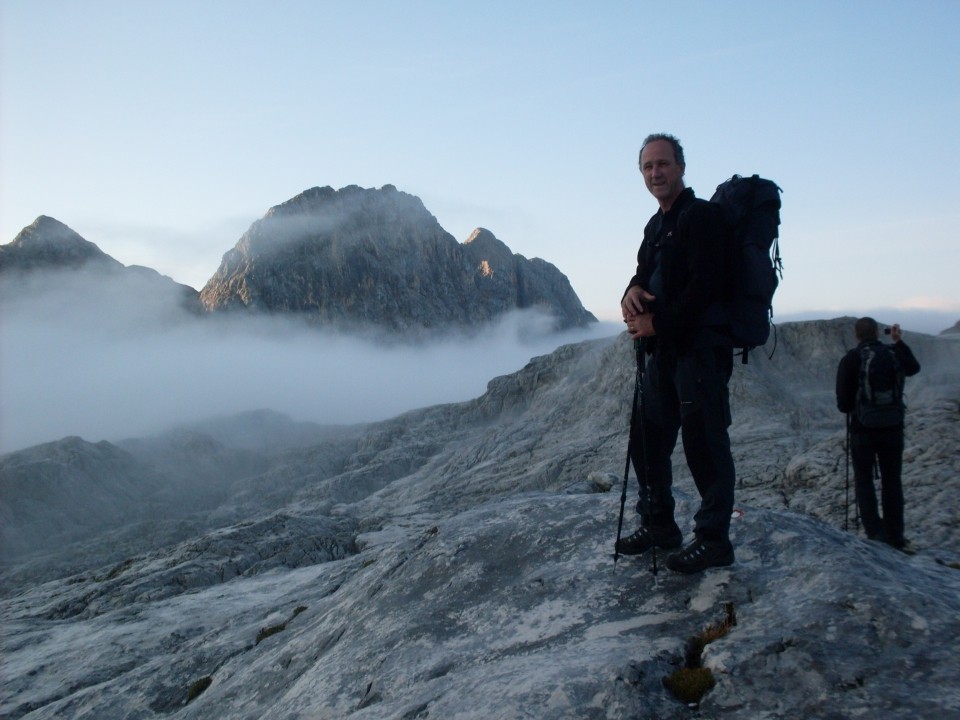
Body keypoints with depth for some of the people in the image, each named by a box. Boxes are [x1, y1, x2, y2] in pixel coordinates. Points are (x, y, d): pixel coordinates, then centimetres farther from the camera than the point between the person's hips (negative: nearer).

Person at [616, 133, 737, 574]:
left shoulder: (701, 215, -8)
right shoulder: (656, 225, 20)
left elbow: (705, 285, -18)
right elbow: (645, 273, 20)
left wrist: (658, 323, -16)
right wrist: (632, 292, -4)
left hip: (701, 346, -9)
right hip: (663, 348, 9)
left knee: (704, 442, -6)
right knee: (646, 438, 13)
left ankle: (713, 539, 4)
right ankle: (658, 525, 26)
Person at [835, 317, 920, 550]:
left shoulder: (850, 360, -11)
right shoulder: (894, 355, -1)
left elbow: (842, 402, -10)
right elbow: (914, 367, 23)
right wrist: (899, 342, 28)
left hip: (862, 428, -3)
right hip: (893, 428, 3)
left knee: (864, 481, 7)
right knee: (892, 481, 12)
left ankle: (875, 532, -3)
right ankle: (895, 536, 15)